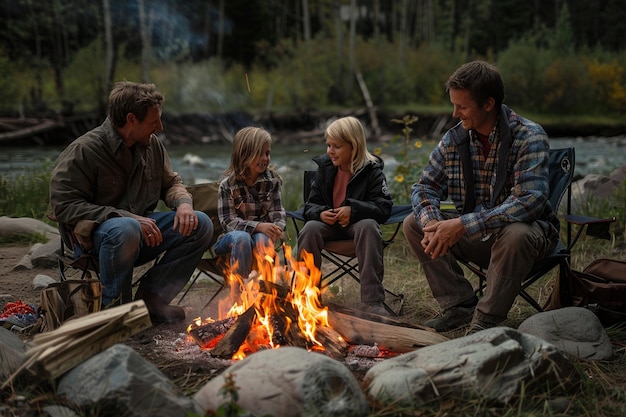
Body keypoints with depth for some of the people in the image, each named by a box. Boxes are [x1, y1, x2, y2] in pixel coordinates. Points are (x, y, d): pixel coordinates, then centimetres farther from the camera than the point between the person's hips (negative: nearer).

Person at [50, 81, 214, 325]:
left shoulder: (152, 145, 5)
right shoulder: (83, 151, -15)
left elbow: (171, 183, 18)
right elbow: (63, 204, -20)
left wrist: (183, 203, -9)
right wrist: (128, 217, -26)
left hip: (143, 230, 7)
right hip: (93, 240, -7)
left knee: (201, 225, -10)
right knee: (126, 229, -40)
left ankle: (151, 298, -4)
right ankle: (115, 308, -16)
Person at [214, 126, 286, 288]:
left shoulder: (273, 180, 0)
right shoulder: (228, 185, -10)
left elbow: (277, 212, 3)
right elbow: (228, 222, -13)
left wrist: (277, 228, -21)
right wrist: (258, 226, -27)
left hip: (262, 234, 2)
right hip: (232, 237, -2)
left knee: (263, 239, -34)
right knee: (242, 237, -37)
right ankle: (241, 288, -26)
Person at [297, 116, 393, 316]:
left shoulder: (372, 170, -8)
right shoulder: (325, 168, 3)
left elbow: (383, 208, -14)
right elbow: (311, 205, 7)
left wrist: (353, 209, -30)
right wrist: (320, 213, -18)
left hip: (358, 223, -3)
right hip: (329, 223, 3)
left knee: (369, 226, -36)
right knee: (310, 228, -28)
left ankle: (372, 300, -33)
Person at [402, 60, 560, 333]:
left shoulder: (529, 137, -18)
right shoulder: (454, 140, -2)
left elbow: (531, 201, -30)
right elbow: (425, 187, 2)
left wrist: (463, 225, -36)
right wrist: (431, 222, -23)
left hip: (524, 229, -5)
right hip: (475, 236, 5)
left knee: (516, 234, -39)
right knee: (413, 224, -9)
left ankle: (486, 320, -20)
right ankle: (460, 304, -5)